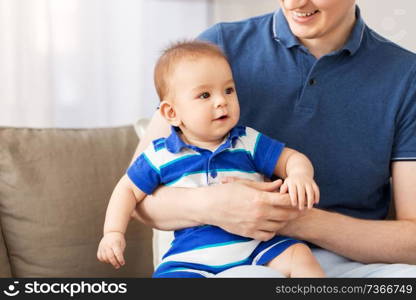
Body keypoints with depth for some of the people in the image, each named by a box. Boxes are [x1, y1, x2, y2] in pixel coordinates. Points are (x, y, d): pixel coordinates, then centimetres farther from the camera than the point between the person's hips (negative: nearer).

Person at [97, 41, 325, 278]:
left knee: (299, 256, -19)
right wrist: (113, 232, 0)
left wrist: (300, 175, -19)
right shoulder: (161, 156, 2)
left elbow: (293, 159, 5)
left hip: (257, 245, 1)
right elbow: (129, 189, 13)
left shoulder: (249, 142, 4)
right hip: (193, 256, -1)